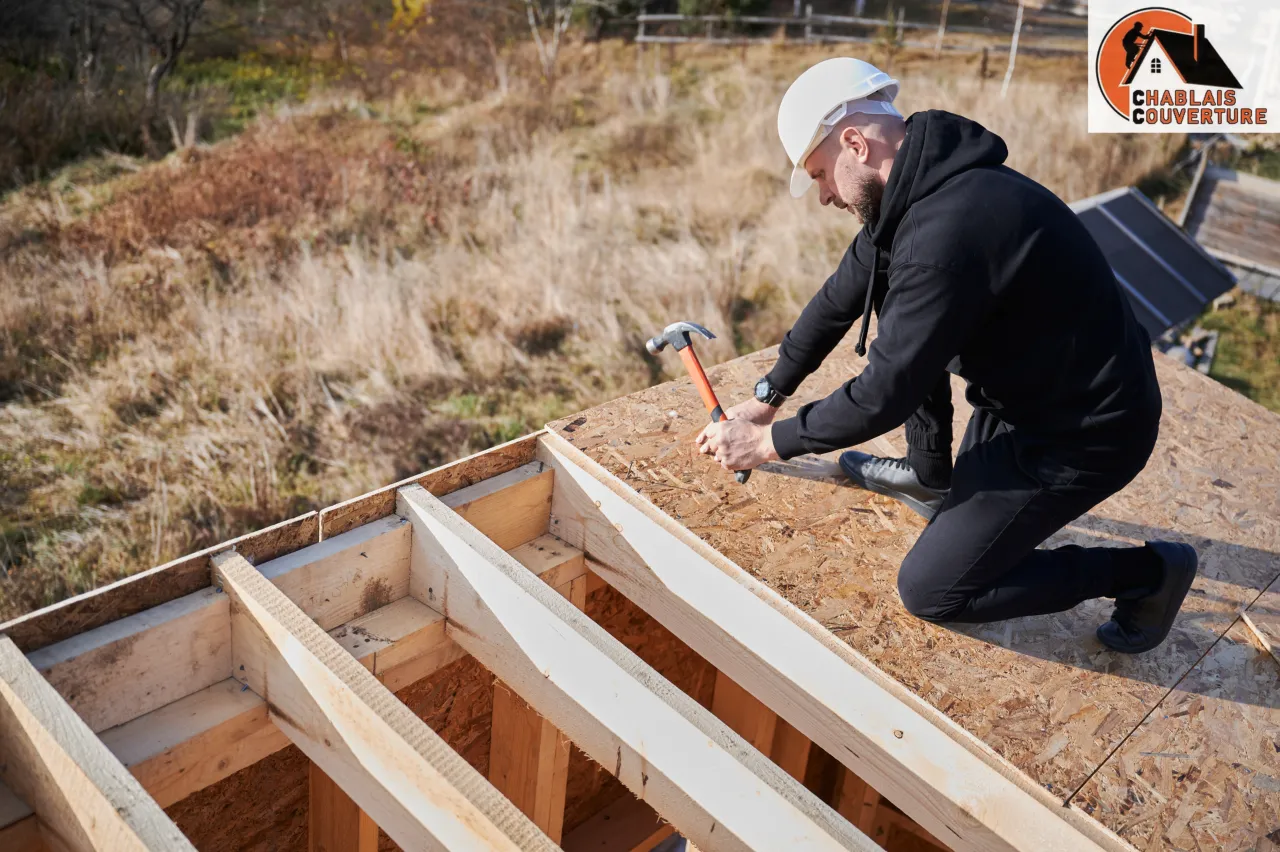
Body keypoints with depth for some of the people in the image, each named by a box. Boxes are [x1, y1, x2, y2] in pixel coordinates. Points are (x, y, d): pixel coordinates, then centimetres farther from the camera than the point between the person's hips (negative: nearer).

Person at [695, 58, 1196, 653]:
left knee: (928, 591, -3)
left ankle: (1144, 572, 9)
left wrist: (770, 442, -11)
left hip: (1082, 433, -9)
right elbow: (838, 300, 11)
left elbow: (886, 394, -24)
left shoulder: (947, 230, -31)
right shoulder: (913, 192, 0)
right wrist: (766, 397, 14)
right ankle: (931, 476, 29)